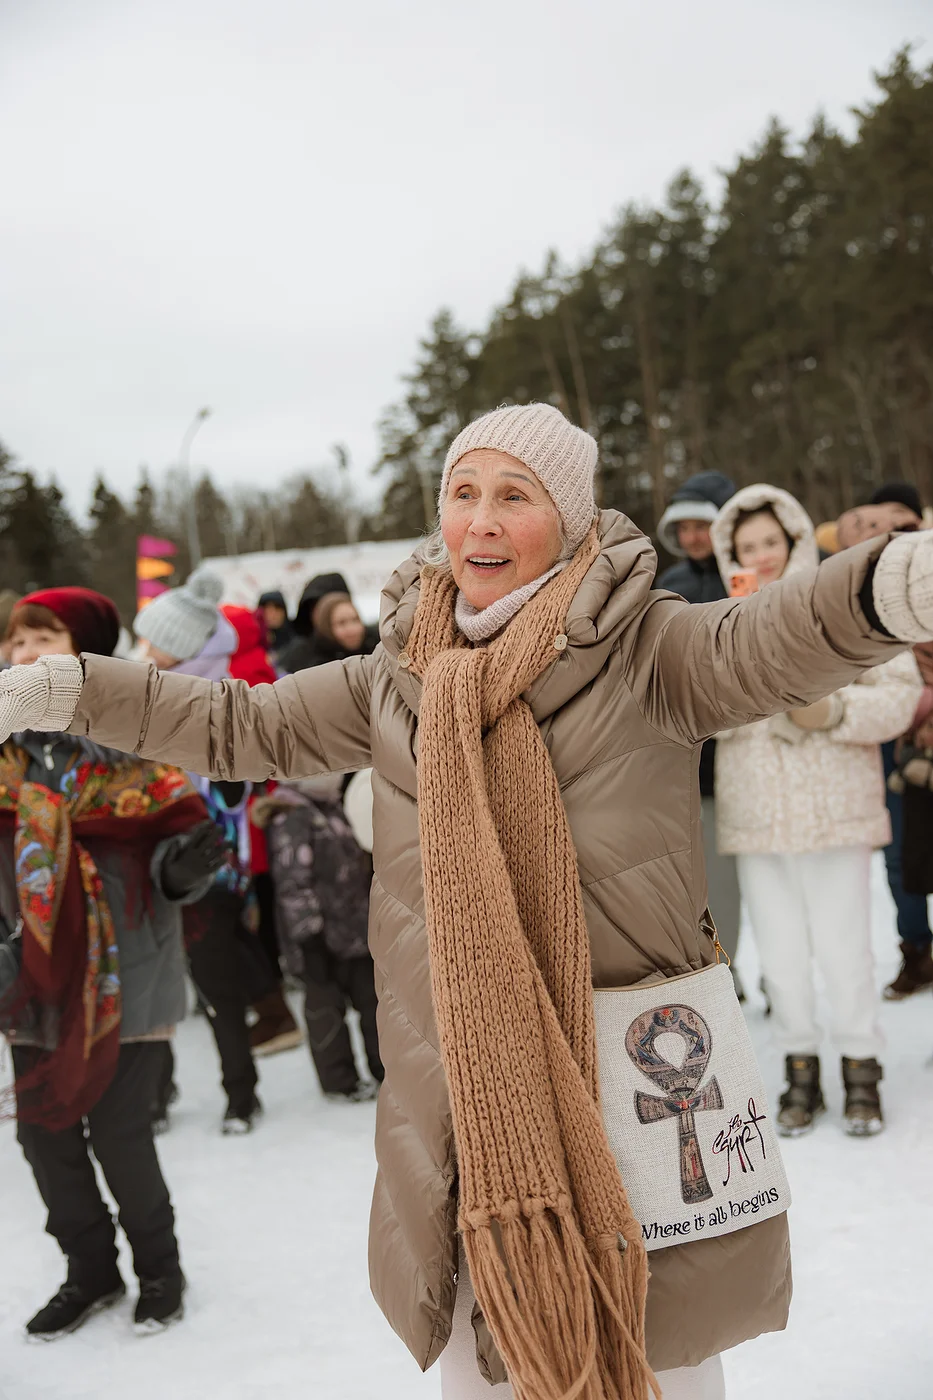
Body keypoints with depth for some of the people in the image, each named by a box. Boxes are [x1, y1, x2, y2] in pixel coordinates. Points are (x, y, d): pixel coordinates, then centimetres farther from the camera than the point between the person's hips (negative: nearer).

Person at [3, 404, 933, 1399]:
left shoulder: (642, 648, -7)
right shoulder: (398, 681, 8)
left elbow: (768, 645, -27)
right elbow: (240, 726, 15)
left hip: (634, 1085, -3)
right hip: (462, 1100, 4)